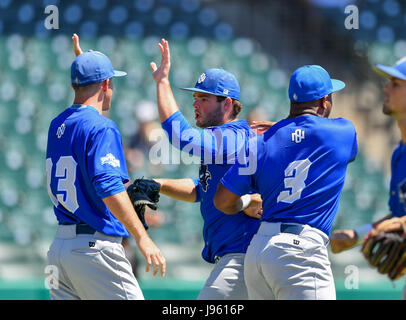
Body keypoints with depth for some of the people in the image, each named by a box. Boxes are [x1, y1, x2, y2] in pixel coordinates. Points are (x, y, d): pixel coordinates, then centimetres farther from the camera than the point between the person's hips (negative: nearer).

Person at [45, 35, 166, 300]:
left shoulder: (57, 126, 14)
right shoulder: (101, 127, -11)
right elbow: (109, 188, -23)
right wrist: (142, 238, -27)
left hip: (59, 245, 8)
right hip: (95, 246, -8)